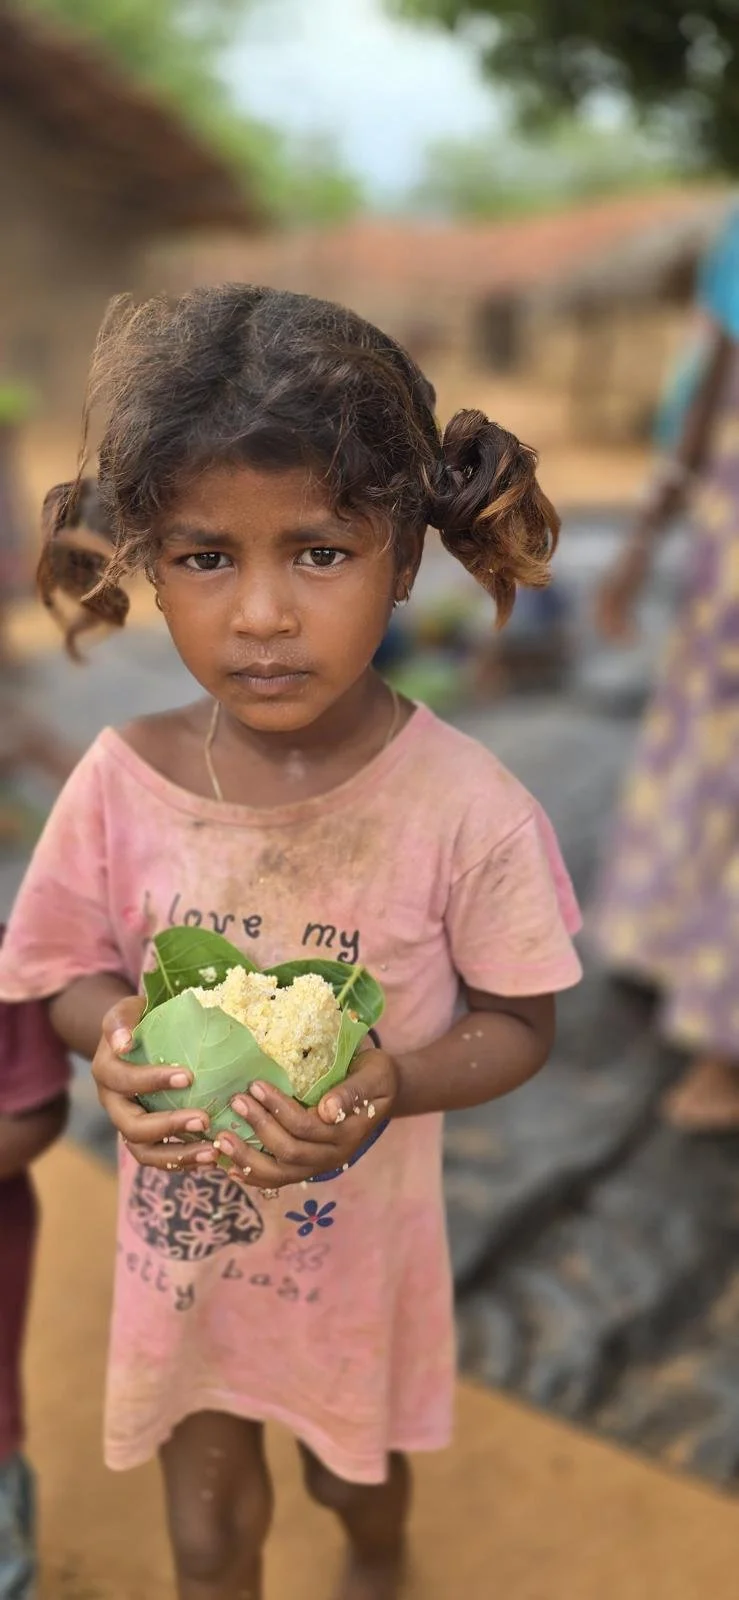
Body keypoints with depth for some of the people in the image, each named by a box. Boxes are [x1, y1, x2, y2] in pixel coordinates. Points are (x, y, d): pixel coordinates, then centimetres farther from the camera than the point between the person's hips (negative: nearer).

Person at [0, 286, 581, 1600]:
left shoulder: (466, 807, -26)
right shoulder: (121, 785, -20)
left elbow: (518, 1025, -13)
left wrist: (392, 1083, -31)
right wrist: (111, 1040, -26)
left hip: (360, 1234, 0)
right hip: (181, 1230, 1)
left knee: (356, 1466, 31)